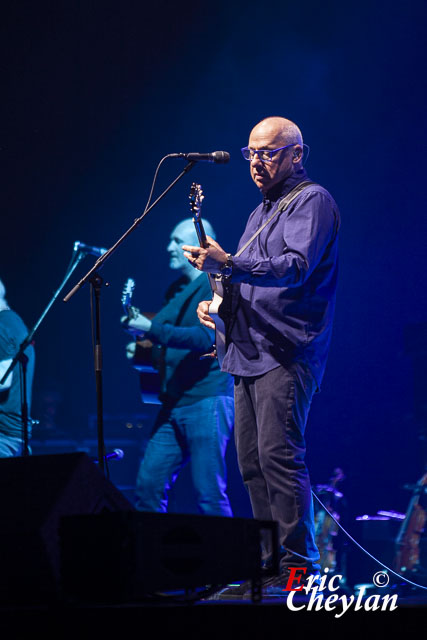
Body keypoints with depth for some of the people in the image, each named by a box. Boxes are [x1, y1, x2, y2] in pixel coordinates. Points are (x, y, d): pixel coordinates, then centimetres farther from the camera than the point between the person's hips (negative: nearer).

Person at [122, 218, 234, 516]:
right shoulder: (177, 291, 20)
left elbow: (205, 336, -20)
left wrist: (152, 329, -23)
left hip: (207, 400, -8)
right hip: (174, 405, 8)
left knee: (209, 494, -9)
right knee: (148, 484, 2)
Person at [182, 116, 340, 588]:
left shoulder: (312, 201, -5)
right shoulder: (262, 211, 24)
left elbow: (296, 267, -21)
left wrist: (228, 263, -29)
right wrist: (219, 301, 12)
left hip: (286, 353, -9)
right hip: (249, 352, 9)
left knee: (279, 454, -15)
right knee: (251, 460, 7)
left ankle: (298, 563, -12)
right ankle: (269, 560, 12)